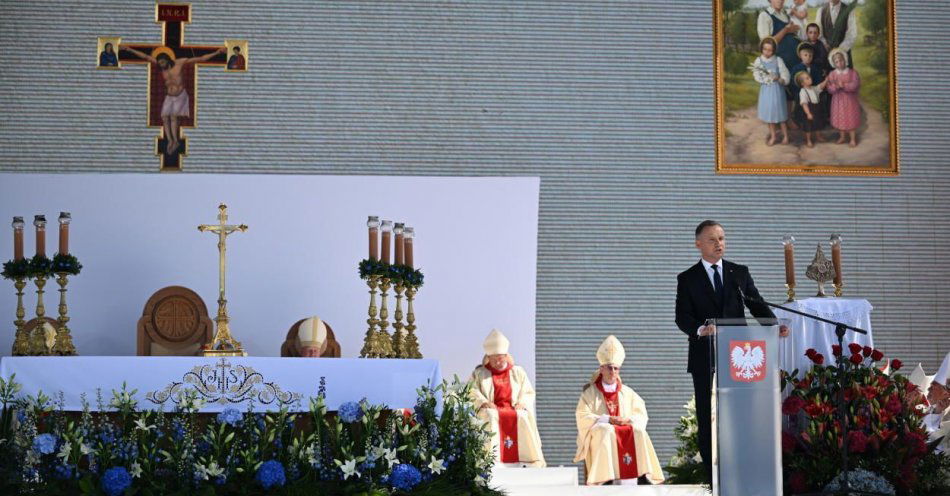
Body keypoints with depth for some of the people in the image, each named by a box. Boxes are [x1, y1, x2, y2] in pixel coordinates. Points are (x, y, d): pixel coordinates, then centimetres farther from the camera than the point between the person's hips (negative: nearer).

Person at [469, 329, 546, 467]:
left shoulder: (518, 372, 21)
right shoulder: (479, 373, 18)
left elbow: (529, 393, 15)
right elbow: (471, 391, 3)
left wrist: (522, 403, -7)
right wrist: (483, 402, -16)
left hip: (514, 409, 1)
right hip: (491, 409, -1)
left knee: (523, 417, -32)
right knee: (490, 417, -36)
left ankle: (533, 460, -32)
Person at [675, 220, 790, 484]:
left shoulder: (740, 272, 11)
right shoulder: (687, 279, 4)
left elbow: (757, 305, 4)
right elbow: (682, 318, -5)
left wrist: (775, 326, -15)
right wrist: (701, 329, -26)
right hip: (705, 357, -1)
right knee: (707, 417, 1)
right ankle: (713, 477, 6)